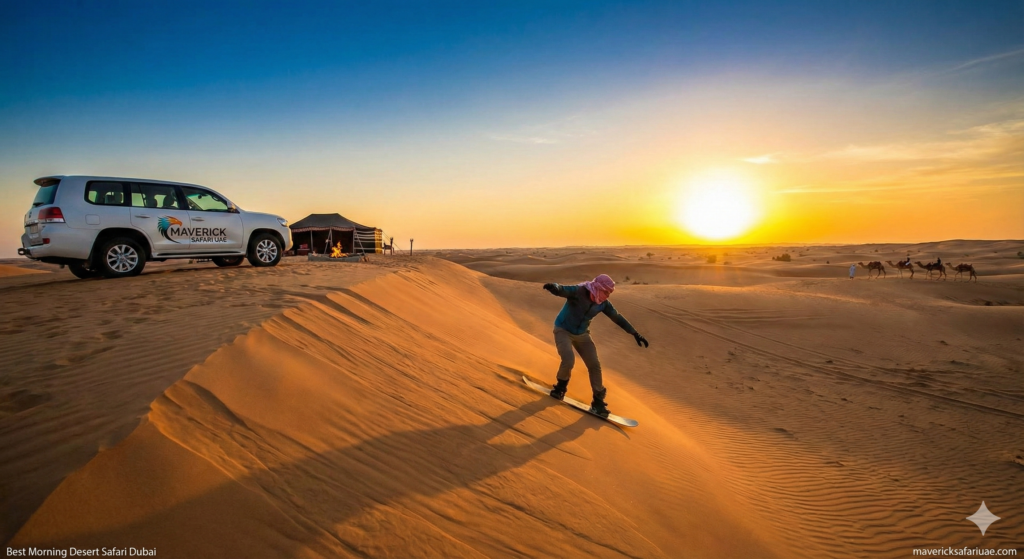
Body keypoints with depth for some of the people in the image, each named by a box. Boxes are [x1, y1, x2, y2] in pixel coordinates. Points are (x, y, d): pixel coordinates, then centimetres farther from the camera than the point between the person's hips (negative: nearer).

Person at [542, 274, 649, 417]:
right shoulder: (577, 291, -27)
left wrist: (635, 333, 3)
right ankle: (560, 387, 7)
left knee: (595, 365, -1)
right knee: (569, 360, -25)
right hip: (563, 330, -5)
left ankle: (598, 401, 13)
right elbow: (561, 290, -45)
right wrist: (553, 287, -70)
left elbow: (618, 318, 2)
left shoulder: (603, 303, -10)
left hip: (582, 334, 5)